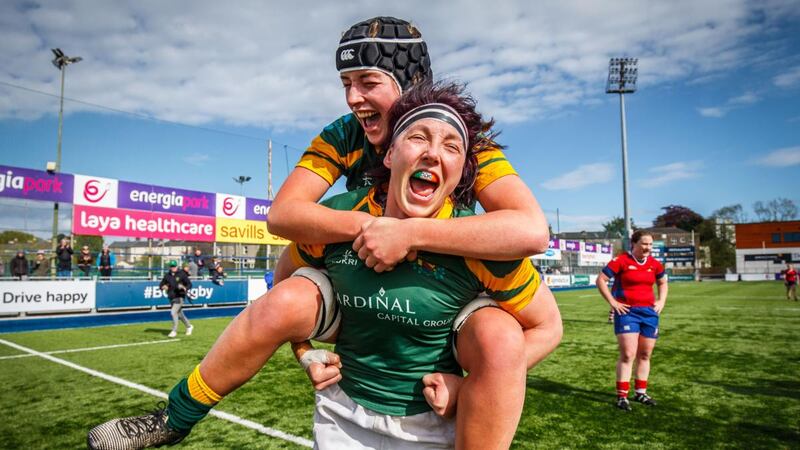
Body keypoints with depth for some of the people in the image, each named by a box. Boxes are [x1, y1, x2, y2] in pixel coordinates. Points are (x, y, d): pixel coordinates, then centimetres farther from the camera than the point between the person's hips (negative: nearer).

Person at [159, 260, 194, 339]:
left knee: (173, 312, -19)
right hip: (171, 298, 6)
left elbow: (189, 284, -5)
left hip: (179, 297, -6)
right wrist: (163, 287, -13)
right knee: (179, 314, 15)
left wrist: (184, 288, -25)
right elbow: (161, 284, 11)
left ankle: (174, 331, -10)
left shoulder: (181, 274, -5)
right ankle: (189, 326, 35)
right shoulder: (167, 275, 7)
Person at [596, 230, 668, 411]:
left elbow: (662, 283, 24)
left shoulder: (654, 264, 6)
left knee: (645, 355, 13)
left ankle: (641, 392, 27)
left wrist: (661, 301, 9)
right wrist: (612, 302, -12)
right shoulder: (621, 260, -11)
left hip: (649, 312, 6)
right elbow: (601, 280, -9)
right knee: (628, 355, -9)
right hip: (627, 312, -6)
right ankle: (622, 396, 0)